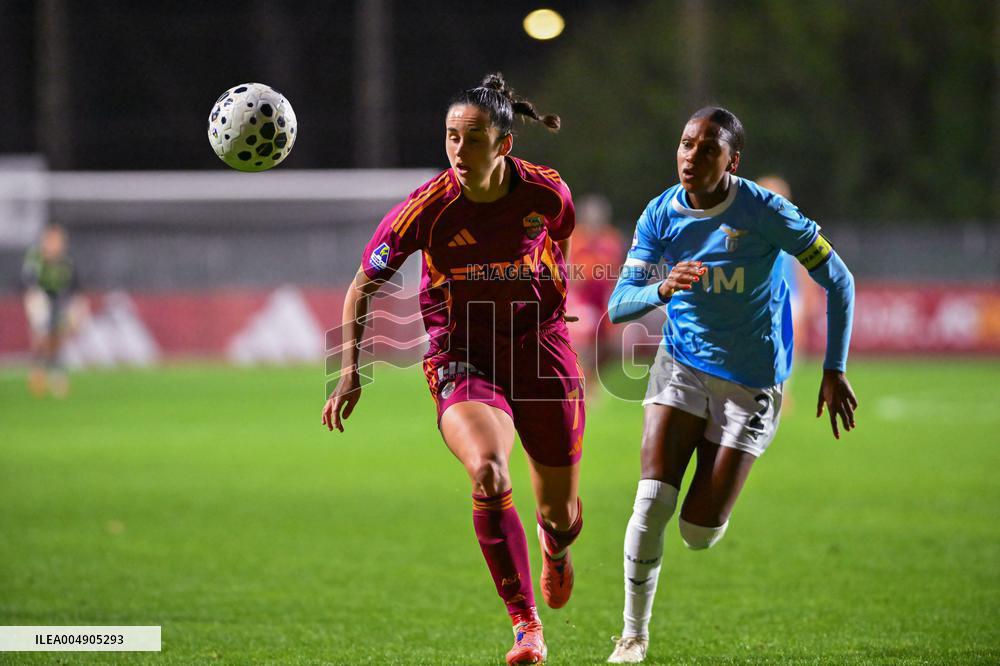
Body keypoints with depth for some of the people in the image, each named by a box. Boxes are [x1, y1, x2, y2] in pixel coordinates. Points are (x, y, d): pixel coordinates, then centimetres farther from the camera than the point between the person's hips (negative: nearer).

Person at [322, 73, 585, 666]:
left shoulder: (549, 194, -12)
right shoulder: (427, 208, -17)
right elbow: (363, 287, -6)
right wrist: (350, 370, -15)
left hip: (540, 348, 2)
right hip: (460, 356, -2)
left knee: (562, 512, 10)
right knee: (489, 474, -31)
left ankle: (556, 545, 52)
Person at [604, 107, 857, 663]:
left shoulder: (765, 213, -18)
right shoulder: (661, 215, -7)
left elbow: (838, 280, -10)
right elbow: (619, 305, -9)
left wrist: (835, 370, -11)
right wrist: (664, 288, -32)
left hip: (751, 382, -2)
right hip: (682, 367, 2)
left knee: (699, 533, -4)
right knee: (653, 500, -17)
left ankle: (714, 505, 36)